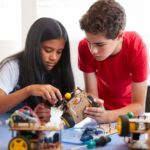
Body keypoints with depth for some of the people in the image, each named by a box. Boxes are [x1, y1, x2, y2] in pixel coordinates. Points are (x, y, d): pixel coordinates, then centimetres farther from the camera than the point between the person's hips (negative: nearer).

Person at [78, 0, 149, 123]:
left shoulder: (136, 47, -28)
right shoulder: (84, 47, -22)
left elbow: (139, 106, -26)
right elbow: (92, 94, -17)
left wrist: (107, 116, -42)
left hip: (129, 110, -1)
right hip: (101, 106, 1)